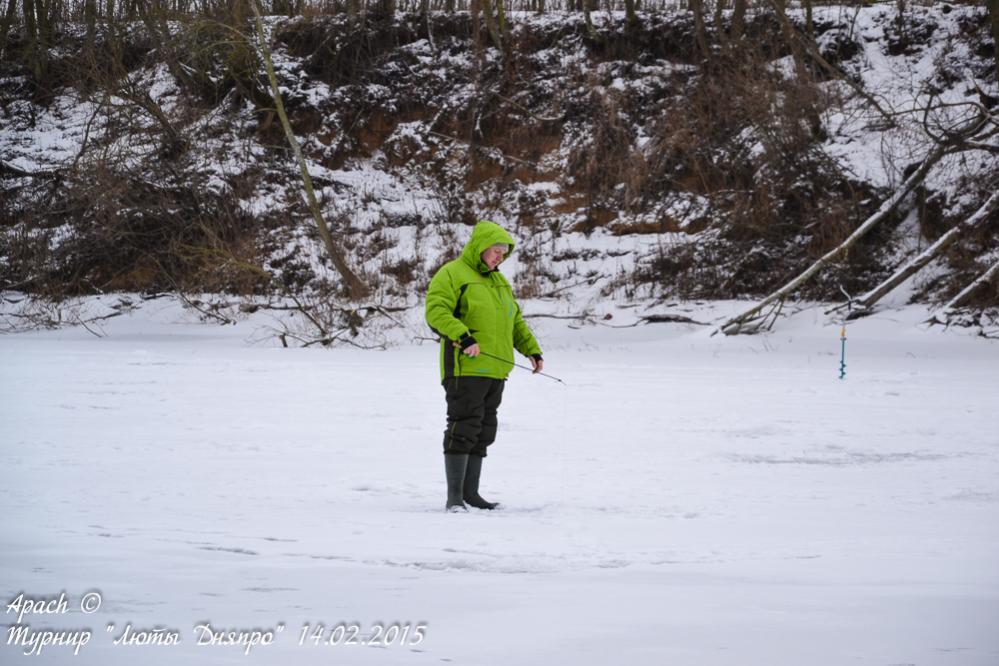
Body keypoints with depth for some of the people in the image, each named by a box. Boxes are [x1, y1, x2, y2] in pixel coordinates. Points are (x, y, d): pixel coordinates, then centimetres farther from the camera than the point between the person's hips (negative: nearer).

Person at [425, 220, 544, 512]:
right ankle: (454, 496, -12)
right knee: (463, 429, -12)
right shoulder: (452, 274, -5)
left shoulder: (499, 281, 21)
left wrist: (532, 350, 15)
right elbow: (436, 310, -18)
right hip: (464, 369, -8)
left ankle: (470, 492, 15)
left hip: (494, 370, 8)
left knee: (483, 431, 9)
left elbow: (515, 322, 27)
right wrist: (463, 336, -30)